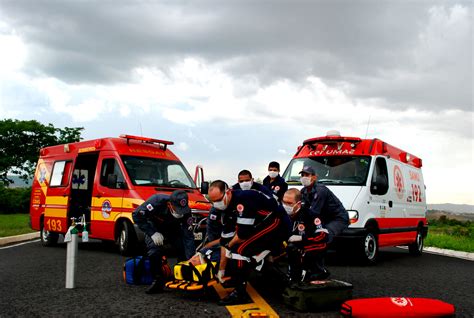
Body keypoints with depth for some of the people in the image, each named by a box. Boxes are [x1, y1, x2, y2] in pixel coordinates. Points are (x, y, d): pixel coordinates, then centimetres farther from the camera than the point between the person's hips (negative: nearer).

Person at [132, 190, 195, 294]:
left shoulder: (186, 211, -29)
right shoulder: (157, 201, -38)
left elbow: (188, 236, -26)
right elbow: (137, 215, -28)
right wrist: (152, 233, -31)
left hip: (173, 228, 2)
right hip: (154, 227, -2)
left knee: (184, 250, -16)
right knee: (155, 250, -27)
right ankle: (158, 281, -12)